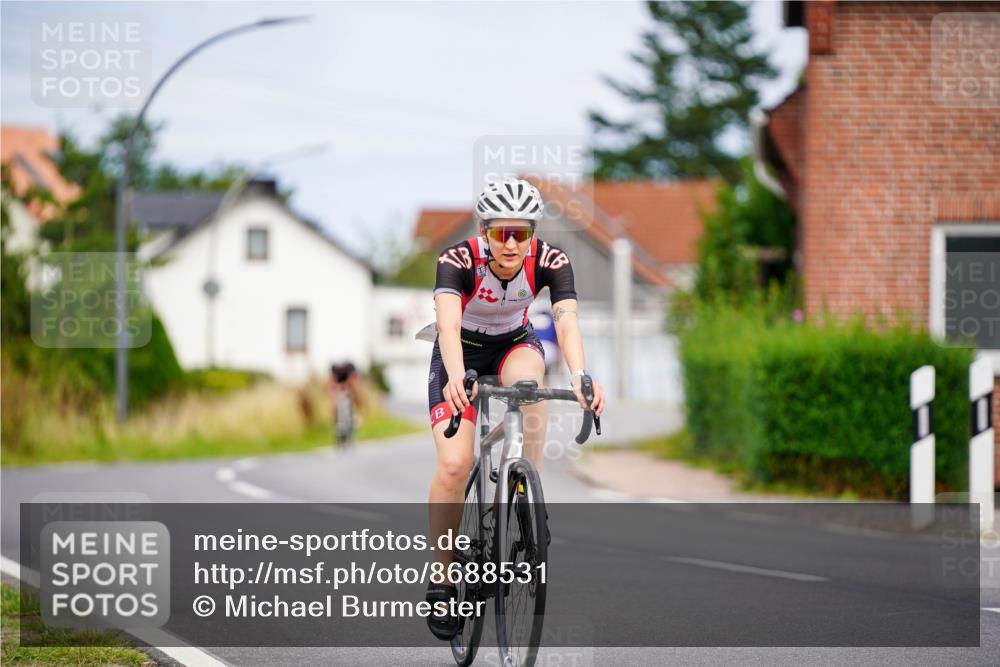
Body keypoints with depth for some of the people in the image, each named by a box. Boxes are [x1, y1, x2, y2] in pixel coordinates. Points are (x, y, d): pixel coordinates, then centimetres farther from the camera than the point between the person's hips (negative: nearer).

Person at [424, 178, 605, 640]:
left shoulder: (550, 261, -24)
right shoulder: (458, 260, -30)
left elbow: (566, 321, -38)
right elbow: (447, 323, -45)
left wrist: (579, 375, -57)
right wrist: (458, 377, -64)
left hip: (514, 345, 2)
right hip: (462, 354, -2)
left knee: (528, 377, -36)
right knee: (454, 464, -20)